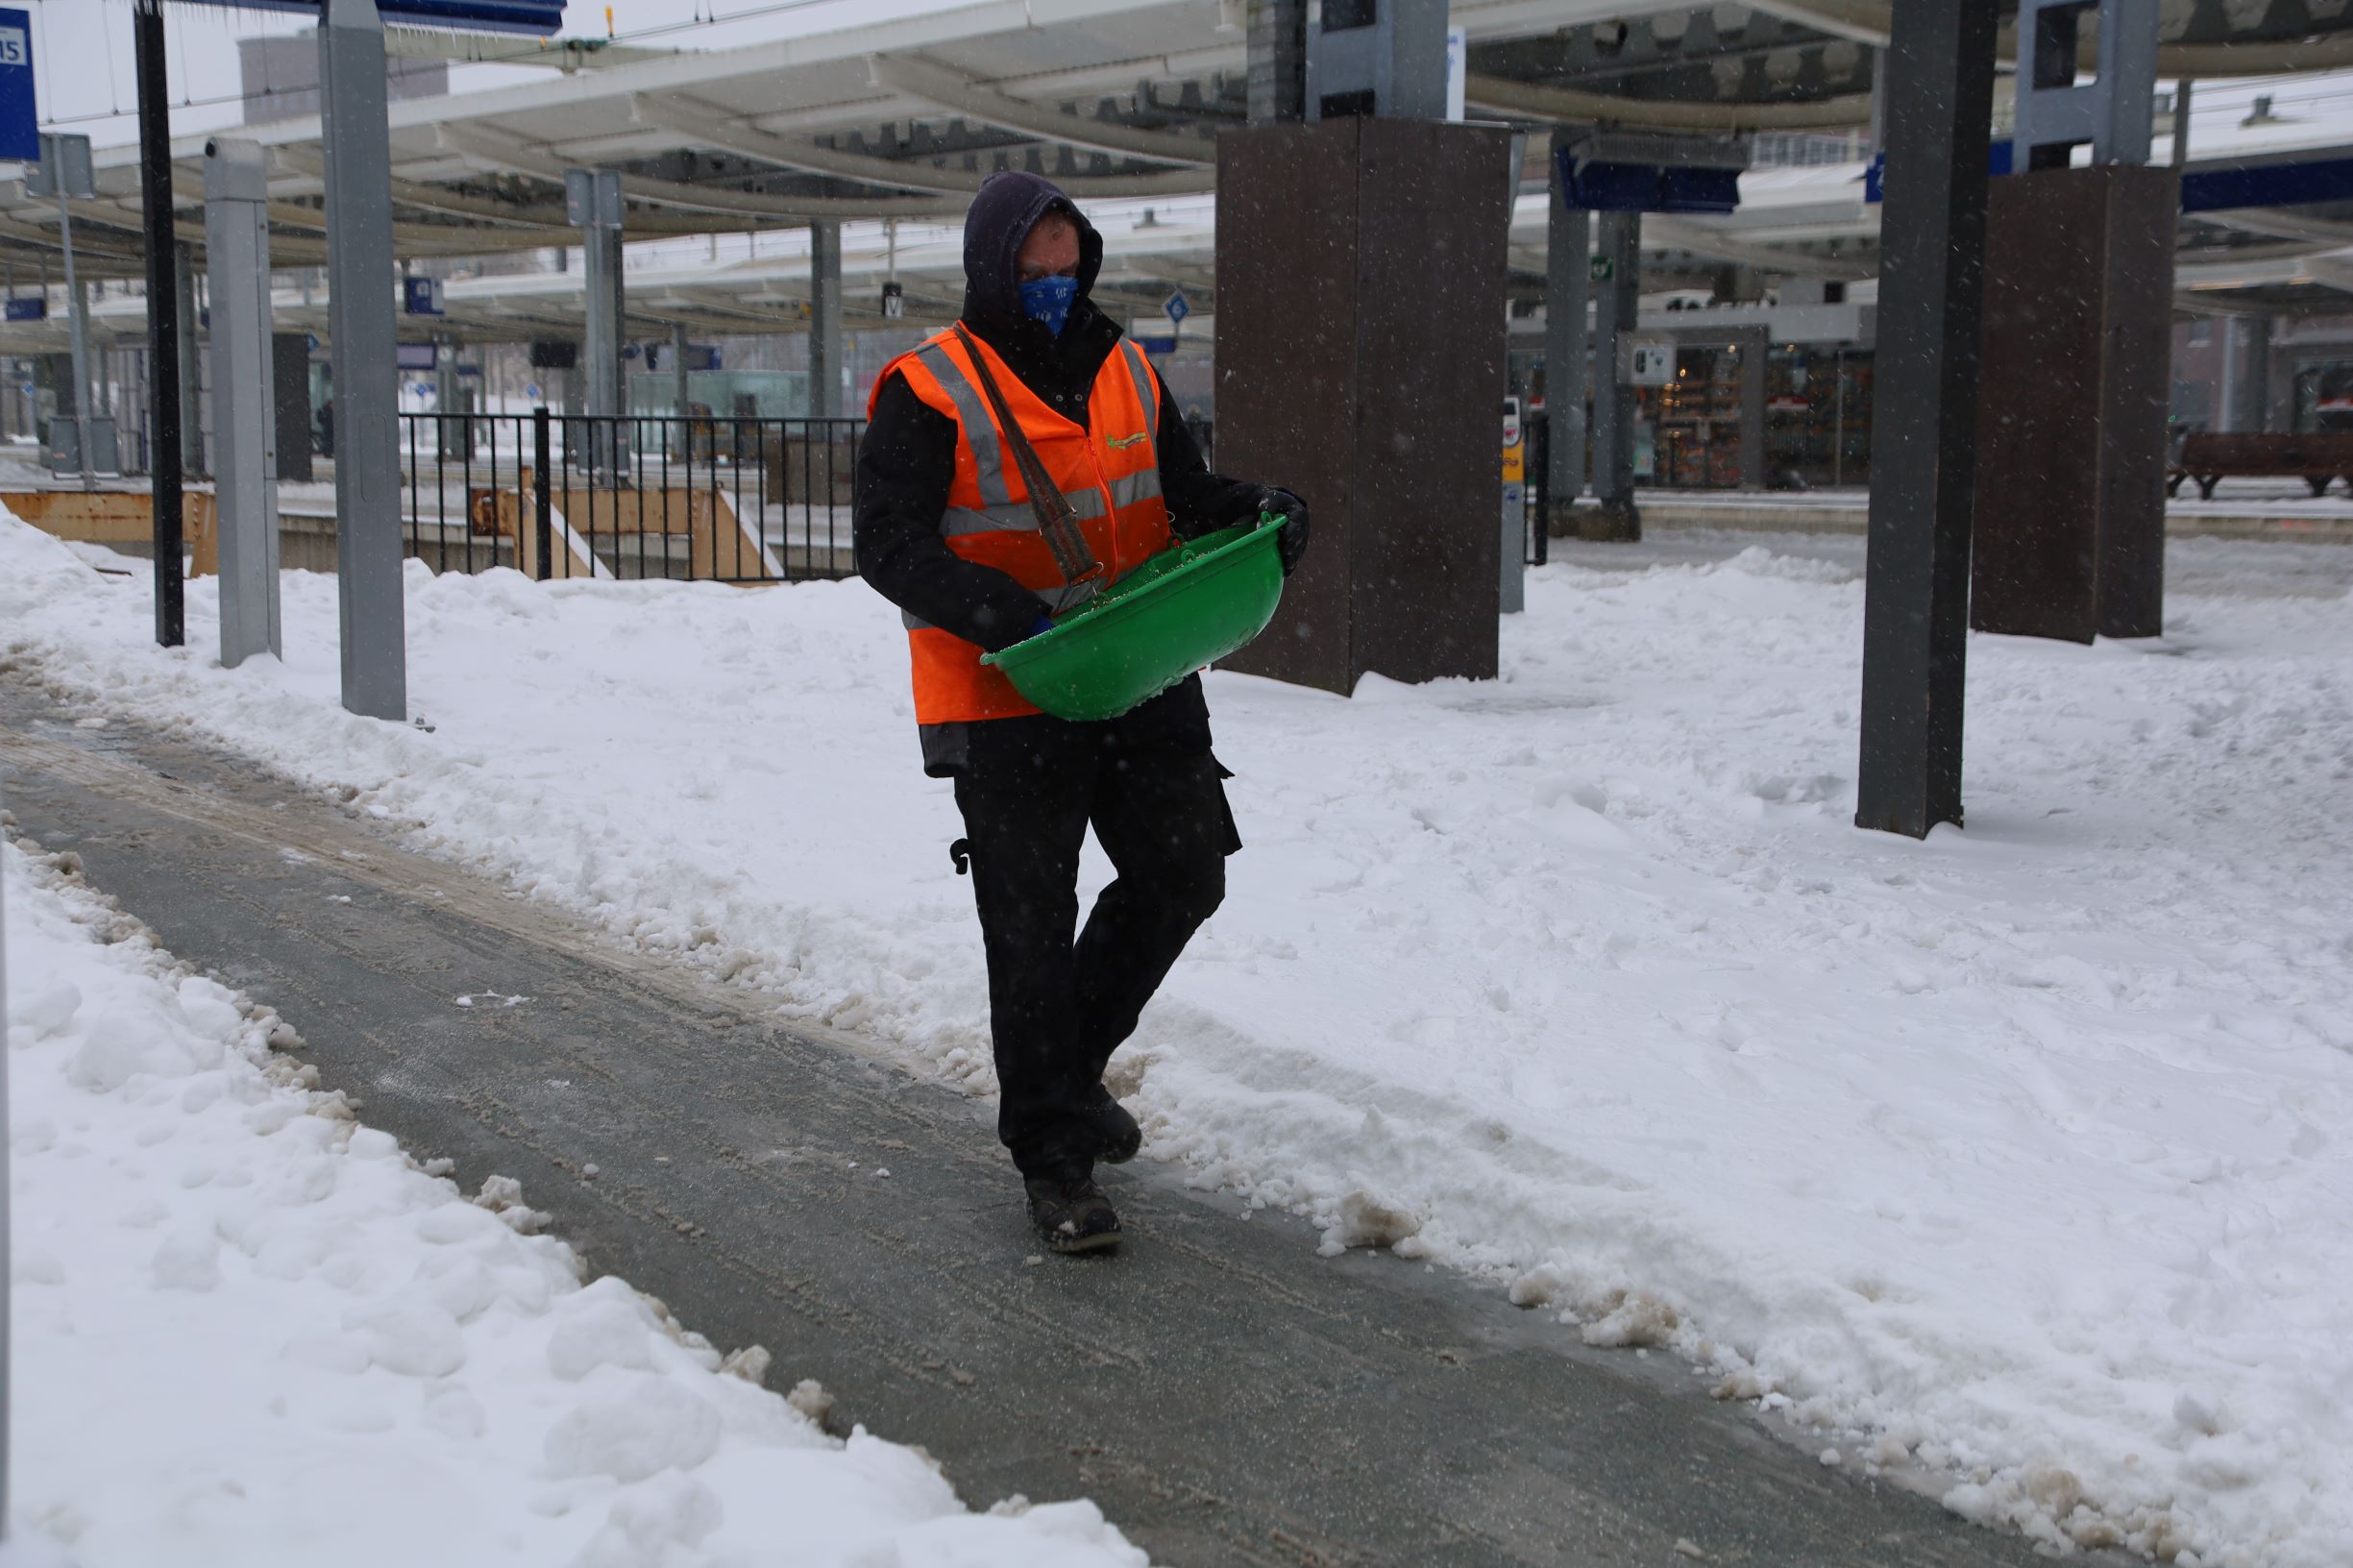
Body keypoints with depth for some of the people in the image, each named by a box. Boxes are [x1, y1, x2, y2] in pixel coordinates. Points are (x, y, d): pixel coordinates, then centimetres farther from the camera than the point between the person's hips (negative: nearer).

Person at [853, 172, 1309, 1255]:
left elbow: (1184, 494, 18)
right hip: (1006, 706, -6)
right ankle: (1052, 1155, 14)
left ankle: (1072, 1059, 33)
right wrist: (1018, 618, -29)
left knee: (1183, 877, 10)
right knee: (1032, 929, 1)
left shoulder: (1125, 374, 9)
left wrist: (1257, 512, -5)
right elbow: (890, 547, -15)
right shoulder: (930, 394, -9)